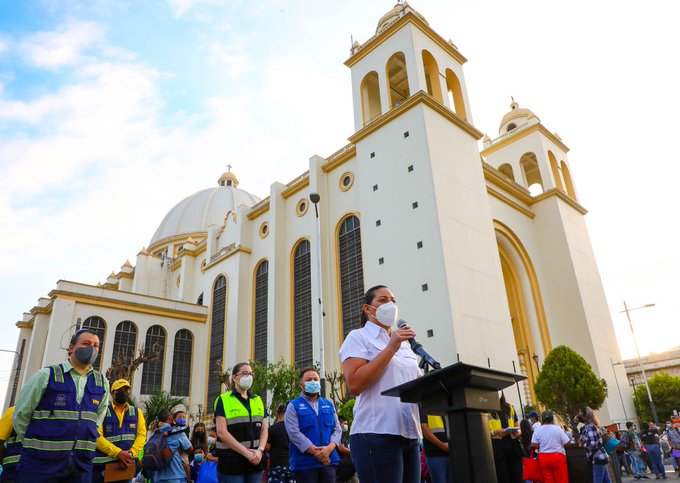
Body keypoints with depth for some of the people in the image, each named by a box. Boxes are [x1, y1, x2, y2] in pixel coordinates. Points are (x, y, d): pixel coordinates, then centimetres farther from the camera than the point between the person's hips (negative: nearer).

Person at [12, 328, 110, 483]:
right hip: (40, 464, -3)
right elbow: (20, 415, 2)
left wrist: (85, 443, 14)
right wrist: (36, 446, 5)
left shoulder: (102, 382, 6)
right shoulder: (46, 376, -5)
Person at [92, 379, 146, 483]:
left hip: (126, 465, 3)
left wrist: (131, 453, -15)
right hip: (102, 466, -3)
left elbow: (141, 435, 3)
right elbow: (97, 437, -12)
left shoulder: (136, 412, 11)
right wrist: (118, 453, -20)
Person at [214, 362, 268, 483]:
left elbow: (264, 429, 11)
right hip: (232, 462, -5)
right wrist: (246, 452, -16)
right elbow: (222, 432, -12)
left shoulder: (258, 400, 13)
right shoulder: (224, 400, -3)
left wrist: (260, 450, -8)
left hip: (255, 461, 5)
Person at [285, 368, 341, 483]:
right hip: (305, 463, -4)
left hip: (328, 461, 4)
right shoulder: (294, 406, 0)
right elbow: (294, 433, -11)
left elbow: (337, 429, 8)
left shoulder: (329, 405, 14)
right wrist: (315, 452, -17)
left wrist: (329, 448, -12)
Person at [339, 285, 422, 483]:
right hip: (377, 435, -7)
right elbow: (355, 384, -15)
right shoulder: (358, 337, 0)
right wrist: (390, 348, -13)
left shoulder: (404, 343, 20)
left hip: (410, 435, 7)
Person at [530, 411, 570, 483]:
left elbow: (534, 445, -6)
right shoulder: (558, 429, -7)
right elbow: (567, 443, -8)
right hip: (558, 456, -2)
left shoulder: (537, 430, -2)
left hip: (543, 457, 2)